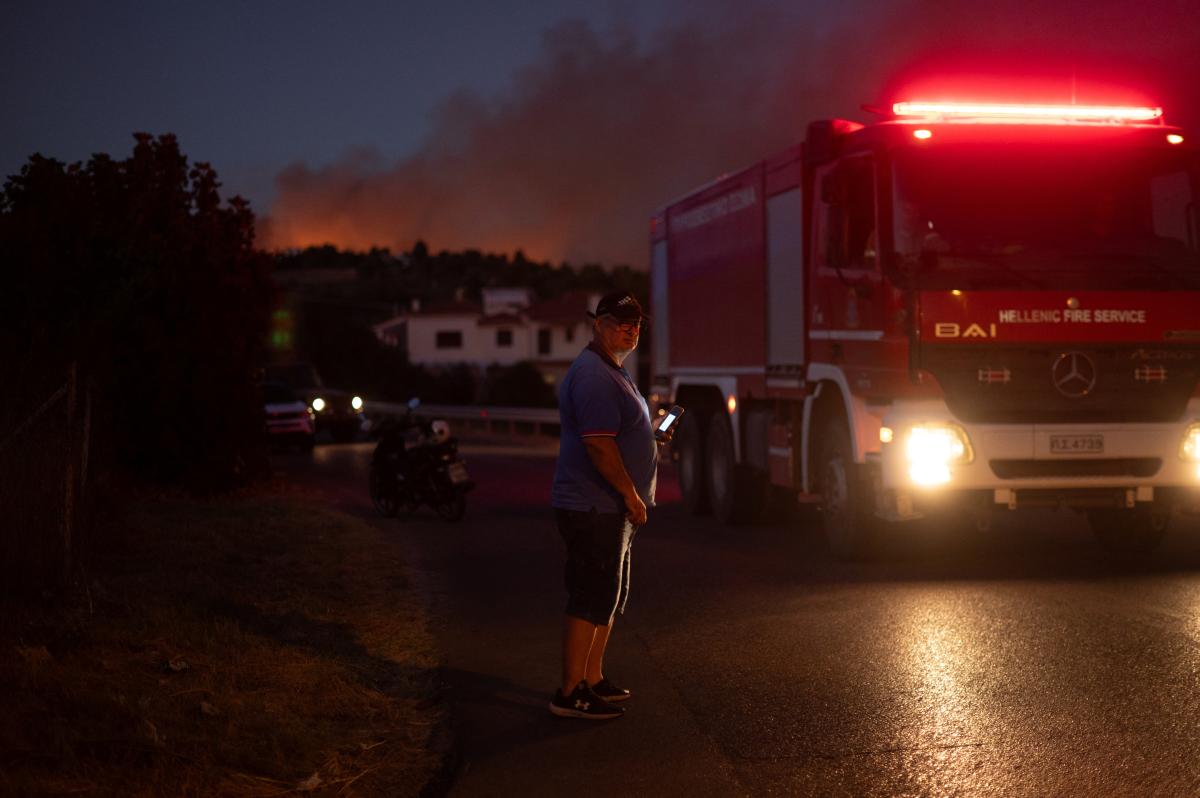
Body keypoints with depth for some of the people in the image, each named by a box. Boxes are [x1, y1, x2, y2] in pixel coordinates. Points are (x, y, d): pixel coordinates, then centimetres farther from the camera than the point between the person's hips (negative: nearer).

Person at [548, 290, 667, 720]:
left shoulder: (612, 372, 18)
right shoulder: (593, 375, -18)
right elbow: (599, 445, -25)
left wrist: (653, 435, 16)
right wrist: (632, 495, -19)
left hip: (609, 507, 11)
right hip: (594, 508, -11)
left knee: (609, 596, 17)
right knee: (592, 599, -8)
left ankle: (593, 678, 26)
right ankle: (570, 694, -3)